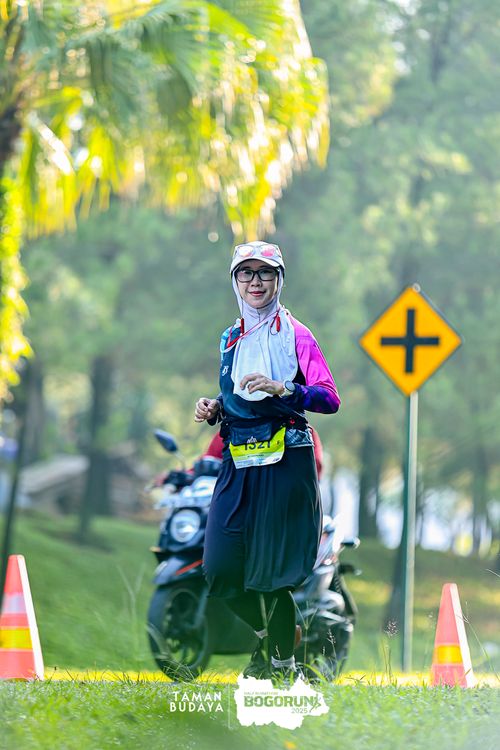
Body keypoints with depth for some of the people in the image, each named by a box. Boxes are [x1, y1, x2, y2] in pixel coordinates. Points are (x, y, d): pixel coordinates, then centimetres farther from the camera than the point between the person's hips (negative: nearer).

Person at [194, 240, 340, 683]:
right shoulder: (231, 339, 17)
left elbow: (329, 398, -11)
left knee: (273, 571, -4)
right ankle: (267, 634, 25)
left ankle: (283, 662, 14)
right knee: (220, 569, -1)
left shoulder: (294, 334, -2)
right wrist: (213, 411, 7)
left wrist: (283, 389, -26)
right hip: (238, 463, 6)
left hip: (284, 461, -6)